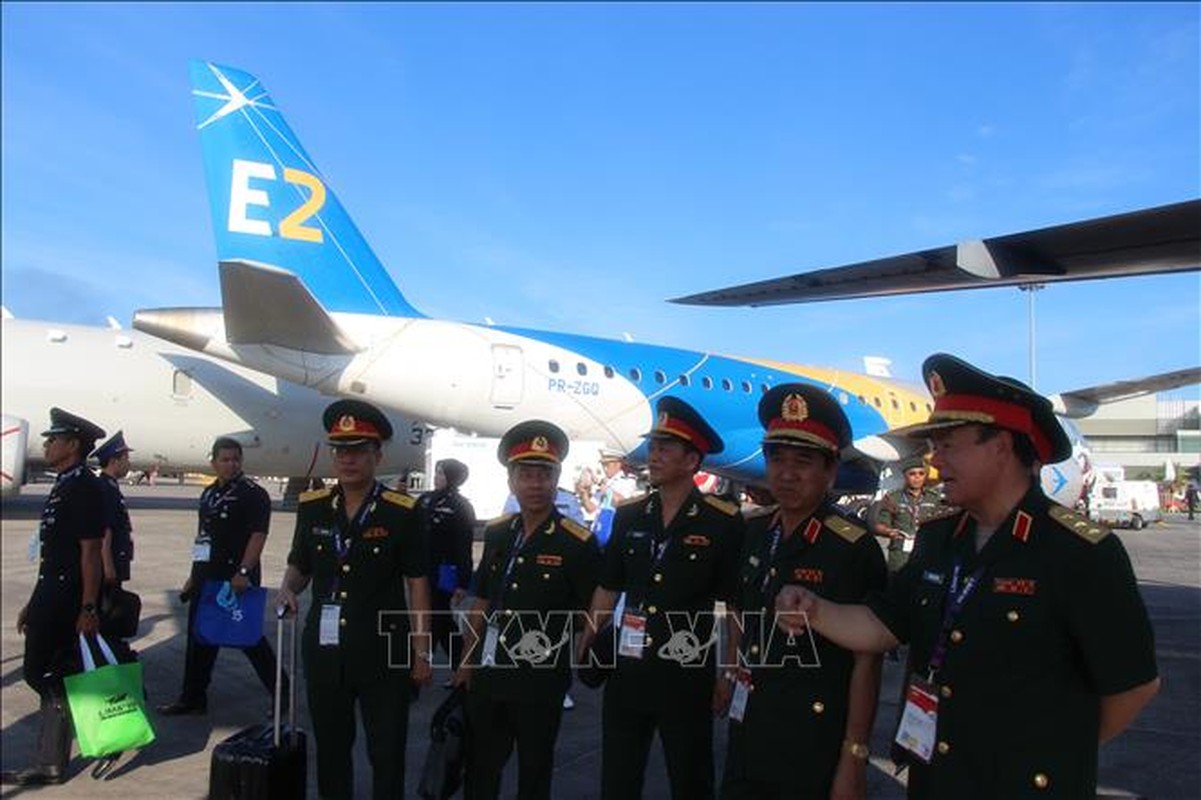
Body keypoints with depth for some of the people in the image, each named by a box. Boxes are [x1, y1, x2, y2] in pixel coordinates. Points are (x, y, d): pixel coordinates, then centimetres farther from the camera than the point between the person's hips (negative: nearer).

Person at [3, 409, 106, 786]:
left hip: (68, 600, -9)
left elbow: (90, 551, -20)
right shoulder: (63, 485, 15)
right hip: (51, 596, 9)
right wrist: (34, 603, 19)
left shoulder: (84, 487, -15)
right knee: (51, 677, 12)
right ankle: (50, 764, 20)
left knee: (43, 675, -6)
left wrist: (88, 609, -22)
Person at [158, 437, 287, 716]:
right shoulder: (209, 493, 14)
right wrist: (193, 577, 20)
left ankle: (281, 694, 11)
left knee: (249, 638, -2)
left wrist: (243, 572, -27)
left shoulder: (253, 494, -10)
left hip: (237, 579, -8)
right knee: (199, 638, 14)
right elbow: (202, 537, 20)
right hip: (207, 577, 8)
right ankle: (192, 698, 27)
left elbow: (258, 535, -18)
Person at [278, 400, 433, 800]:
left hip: (385, 652, -4)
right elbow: (298, 566, 15)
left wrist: (421, 653, -6)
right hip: (324, 649, 4)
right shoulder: (311, 506, 2)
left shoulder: (402, 512, -9)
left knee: (387, 753, 7)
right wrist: (288, 588, -9)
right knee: (330, 748, 19)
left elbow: (417, 585, -5)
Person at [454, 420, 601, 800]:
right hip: (489, 674, 5)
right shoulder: (496, 533, 3)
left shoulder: (579, 543, -13)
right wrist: (468, 662, 10)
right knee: (480, 767, 18)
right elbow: (482, 602, 10)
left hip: (541, 680, -5)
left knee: (534, 768, 14)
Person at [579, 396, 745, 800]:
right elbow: (608, 588, 10)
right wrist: (585, 646, 5)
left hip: (688, 675, -4)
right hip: (626, 671, 4)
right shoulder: (628, 516, 3)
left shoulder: (724, 522, -10)